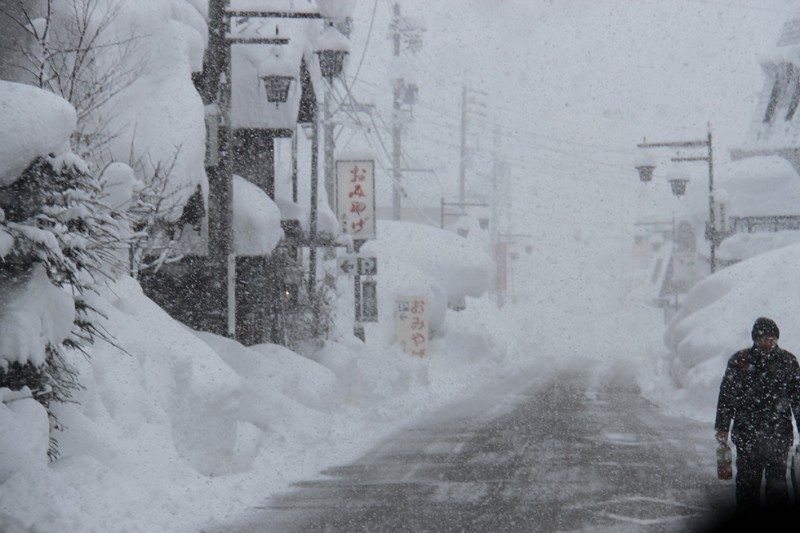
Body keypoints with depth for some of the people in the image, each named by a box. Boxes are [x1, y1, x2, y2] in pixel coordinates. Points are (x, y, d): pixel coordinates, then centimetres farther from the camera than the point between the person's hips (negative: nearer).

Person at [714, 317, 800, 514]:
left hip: (779, 434, 0)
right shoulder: (740, 361, 2)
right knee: (747, 481, 4)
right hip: (746, 435, 0)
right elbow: (727, 395, 5)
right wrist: (722, 427, 2)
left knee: (777, 482, 2)